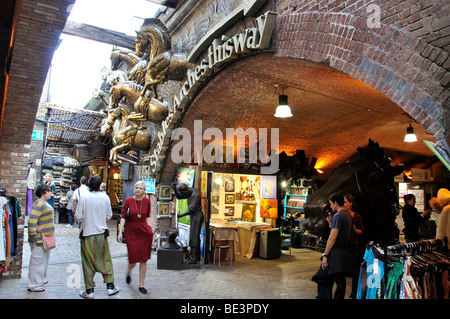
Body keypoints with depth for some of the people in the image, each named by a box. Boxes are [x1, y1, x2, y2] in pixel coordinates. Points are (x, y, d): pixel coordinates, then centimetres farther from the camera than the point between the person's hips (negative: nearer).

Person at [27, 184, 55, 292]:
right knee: (37, 261, -2)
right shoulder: (38, 204, -19)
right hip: (39, 239, -10)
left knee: (44, 260, 20)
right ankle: (34, 285, 7)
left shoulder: (45, 203, 12)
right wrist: (33, 237, -23)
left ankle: (41, 279, 34)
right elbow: (32, 221, -25)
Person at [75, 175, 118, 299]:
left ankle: (89, 290, 15)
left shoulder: (84, 197, -11)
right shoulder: (105, 197, -4)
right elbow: (109, 216, 3)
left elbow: (78, 216, -10)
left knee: (88, 262, 8)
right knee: (105, 260, 13)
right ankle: (110, 286, 20)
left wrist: (86, 216, 10)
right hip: (101, 233, 2)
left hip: (87, 234, -2)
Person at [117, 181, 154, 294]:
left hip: (144, 231, 2)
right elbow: (123, 217, -3)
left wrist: (149, 230, 6)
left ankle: (141, 285, 16)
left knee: (143, 260, 2)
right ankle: (129, 272, 39)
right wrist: (120, 231, -9)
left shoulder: (147, 201, 2)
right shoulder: (128, 201, -4)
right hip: (131, 232, -1)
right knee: (133, 259, 2)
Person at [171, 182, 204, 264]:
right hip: (194, 216, 10)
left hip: (197, 216, -10)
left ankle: (192, 258, -3)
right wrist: (174, 189, 0)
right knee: (195, 237, 14)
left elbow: (191, 210, -21)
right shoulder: (189, 192, 8)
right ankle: (197, 256, 23)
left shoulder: (195, 194, -20)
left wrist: (181, 215, -11)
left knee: (193, 237, -7)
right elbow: (179, 197, 17)